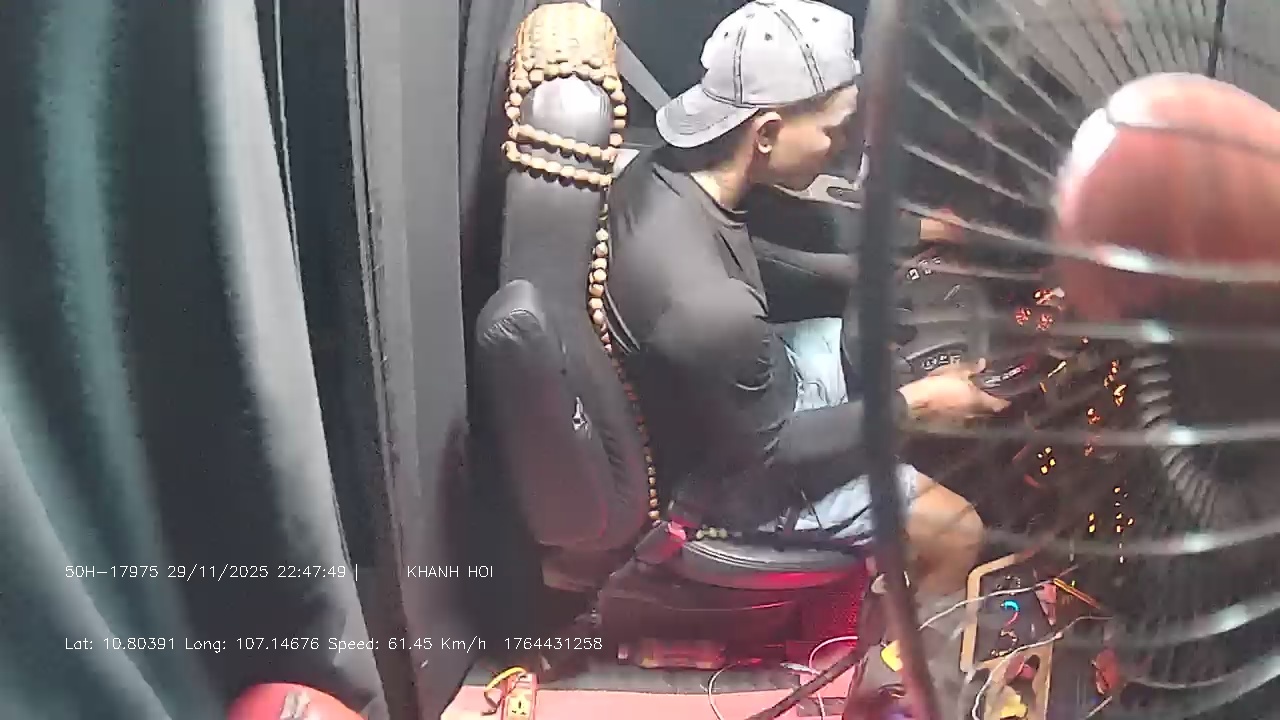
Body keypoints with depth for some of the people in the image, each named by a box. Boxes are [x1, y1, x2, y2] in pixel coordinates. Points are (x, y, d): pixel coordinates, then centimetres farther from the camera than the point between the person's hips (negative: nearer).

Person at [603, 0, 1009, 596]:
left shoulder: (662, 170, -16)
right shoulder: (713, 308, -42)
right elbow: (770, 450, -25)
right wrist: (914, 402, -15)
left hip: (742, 390, 8)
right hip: (737, 474, -8)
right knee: (960, 532, 6)